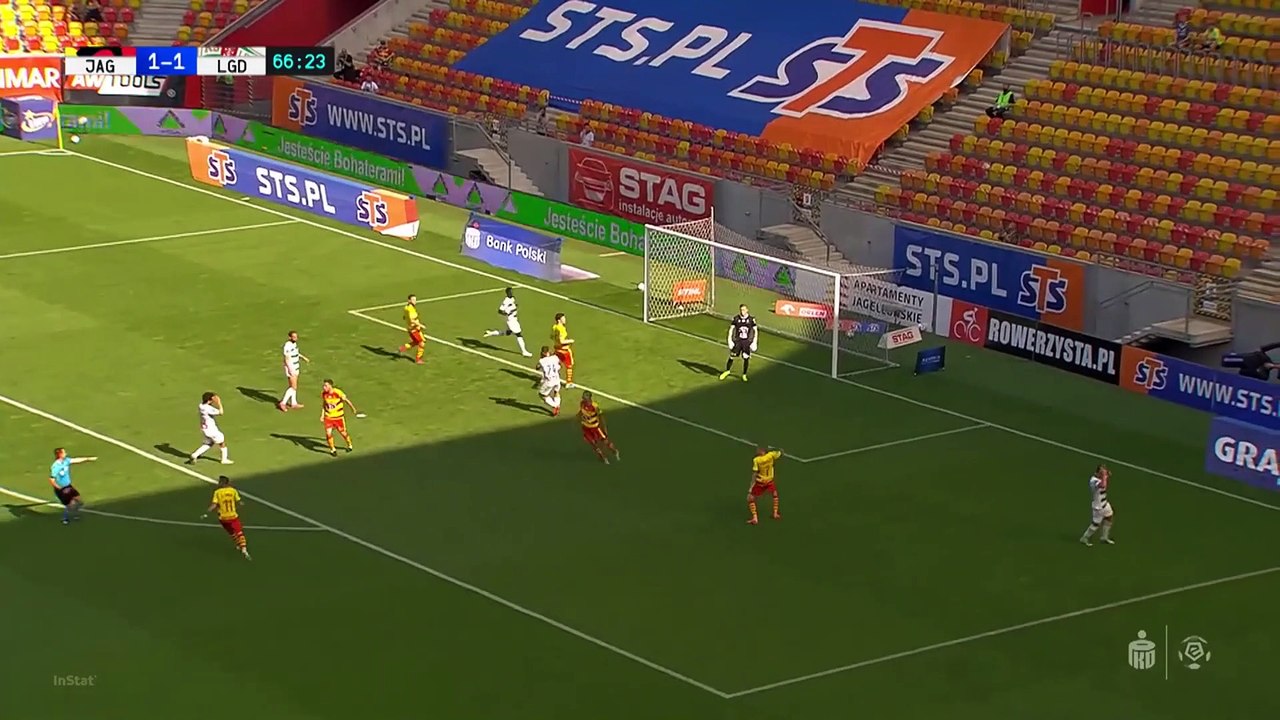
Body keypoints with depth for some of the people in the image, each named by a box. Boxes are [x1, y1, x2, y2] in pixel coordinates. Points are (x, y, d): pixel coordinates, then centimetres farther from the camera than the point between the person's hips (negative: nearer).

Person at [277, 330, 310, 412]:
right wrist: (291, 371, -27)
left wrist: (303, 357, 33)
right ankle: (283, 403, -3)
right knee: (293, 387, -7)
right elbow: (287, 360, -25)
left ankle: (293, 403, 24)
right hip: (290, 368, -9)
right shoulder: (287, 346, -25)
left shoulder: (294, 343, 4)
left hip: (295, 368, 9)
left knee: (293, 386, 16)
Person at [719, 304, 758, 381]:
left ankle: (744, 375, 17)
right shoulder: (736, 319, -5)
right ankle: (727, 371, 24)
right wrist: (730, 340, -7)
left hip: (747, 342, 0)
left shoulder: (751, 319, -5)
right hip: (738, 341, 0)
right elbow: (731, 329, 1)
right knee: (732, 356, 2)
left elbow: (755, 331, 2)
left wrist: (754, 342, -4)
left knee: (746, 358, 0)